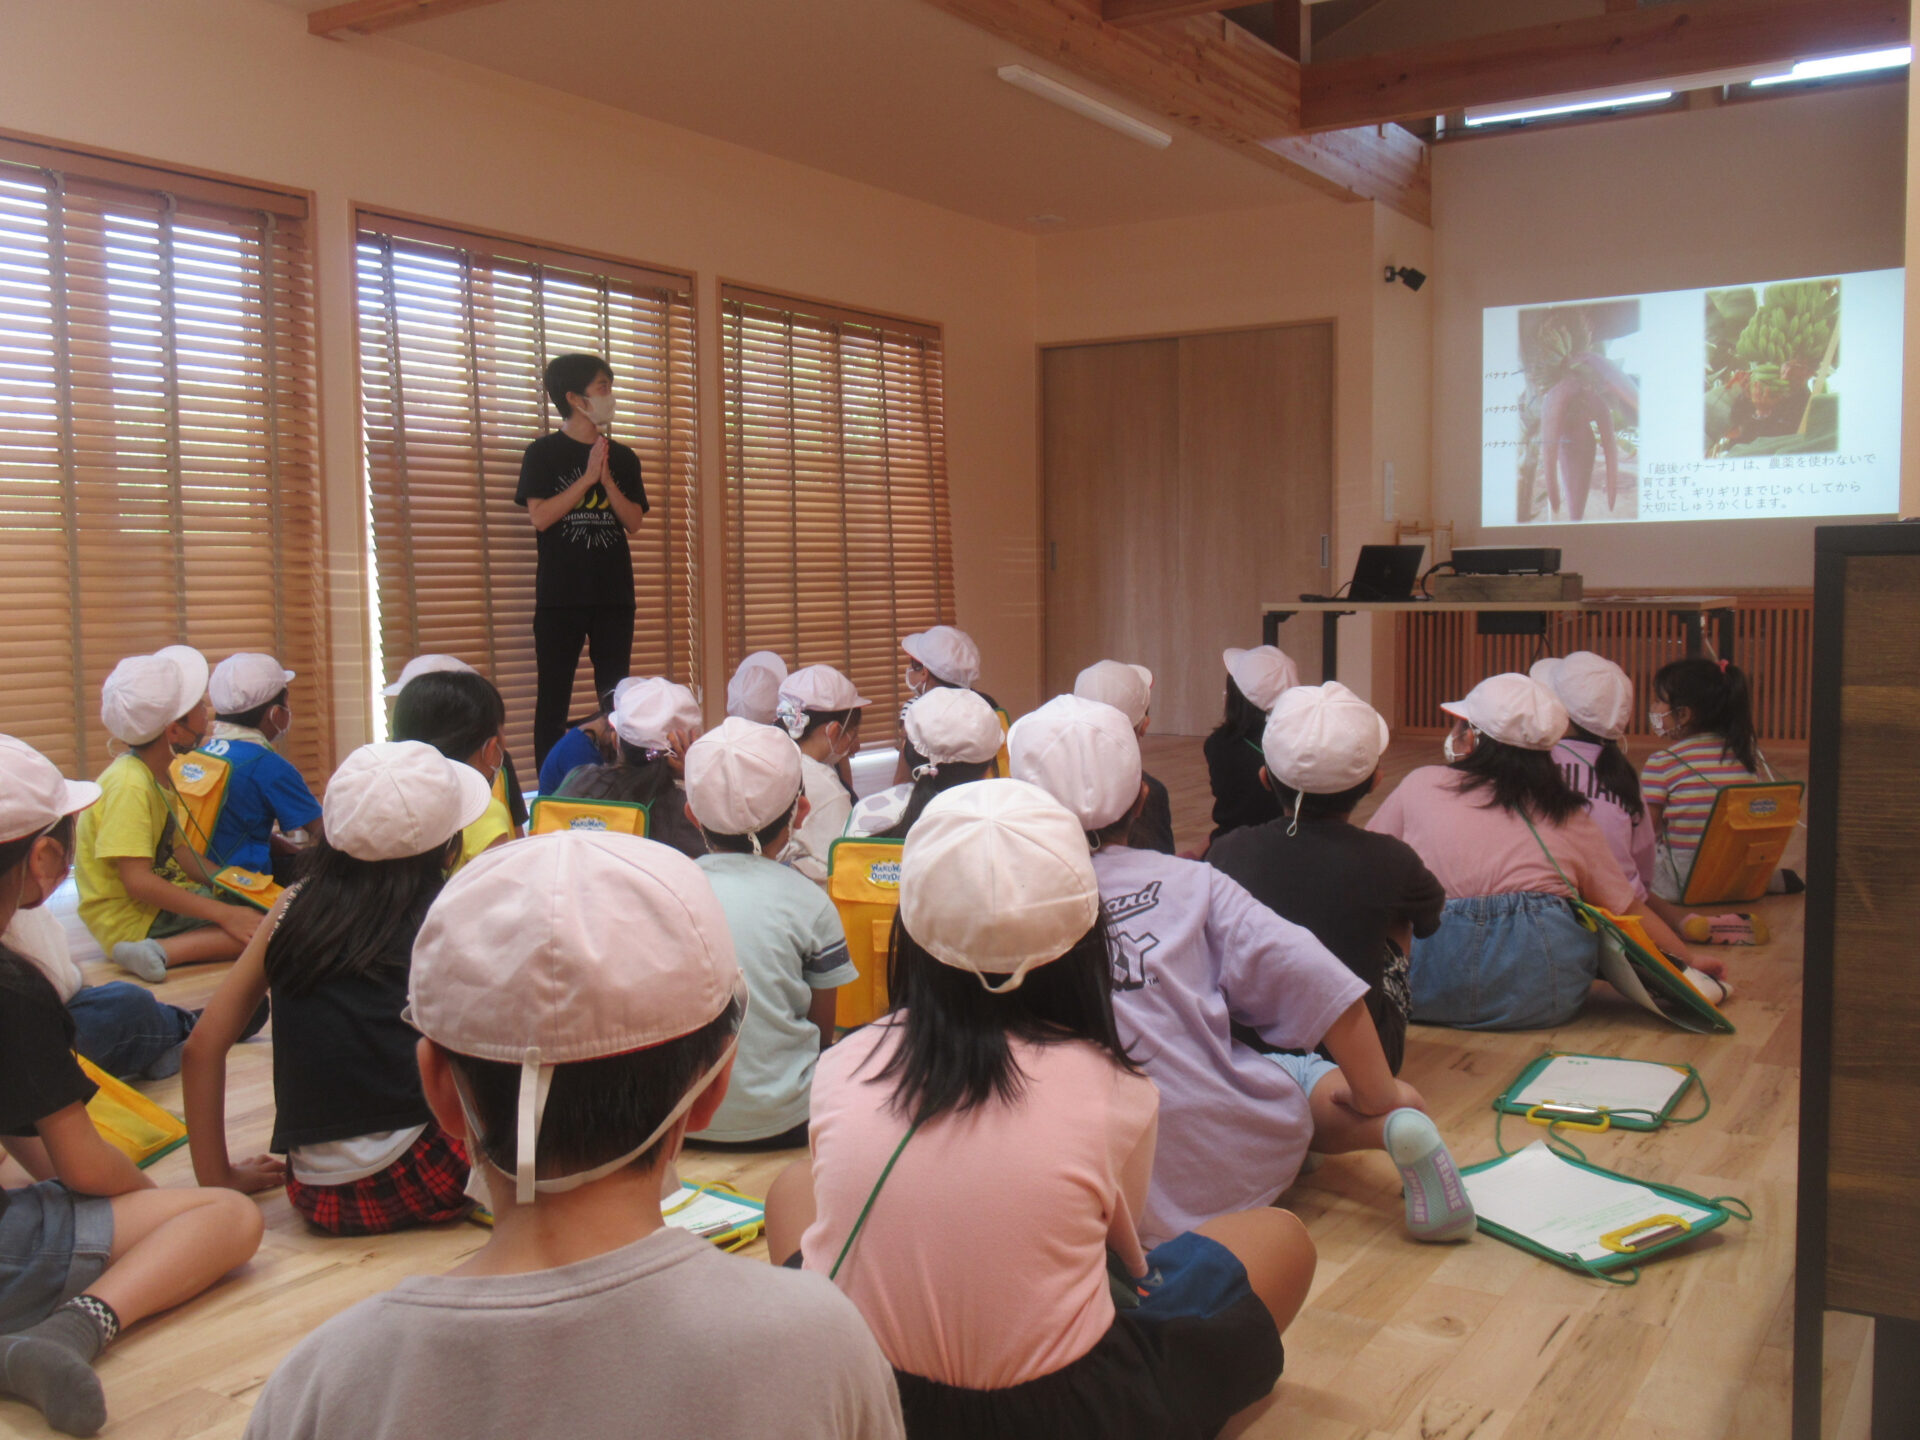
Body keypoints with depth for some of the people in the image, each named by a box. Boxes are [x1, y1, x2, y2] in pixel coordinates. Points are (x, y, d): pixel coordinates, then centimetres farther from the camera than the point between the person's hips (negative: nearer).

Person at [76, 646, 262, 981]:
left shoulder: (159, 775, 9)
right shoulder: (130, 784, -21)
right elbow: (137, 881, -25)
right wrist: (223, 914, -26)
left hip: (163, 901, 10)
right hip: (131, 919, -10)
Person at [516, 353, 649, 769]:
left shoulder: (623, 457, 11)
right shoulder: (543, 453, -1)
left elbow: (633, 523, 4)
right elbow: (540, 516, -11)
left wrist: (607, 480, -10)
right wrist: (587, 478, -14)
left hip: (615, 594, 4)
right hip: (560, 595, -4)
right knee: (554, 696, -2)